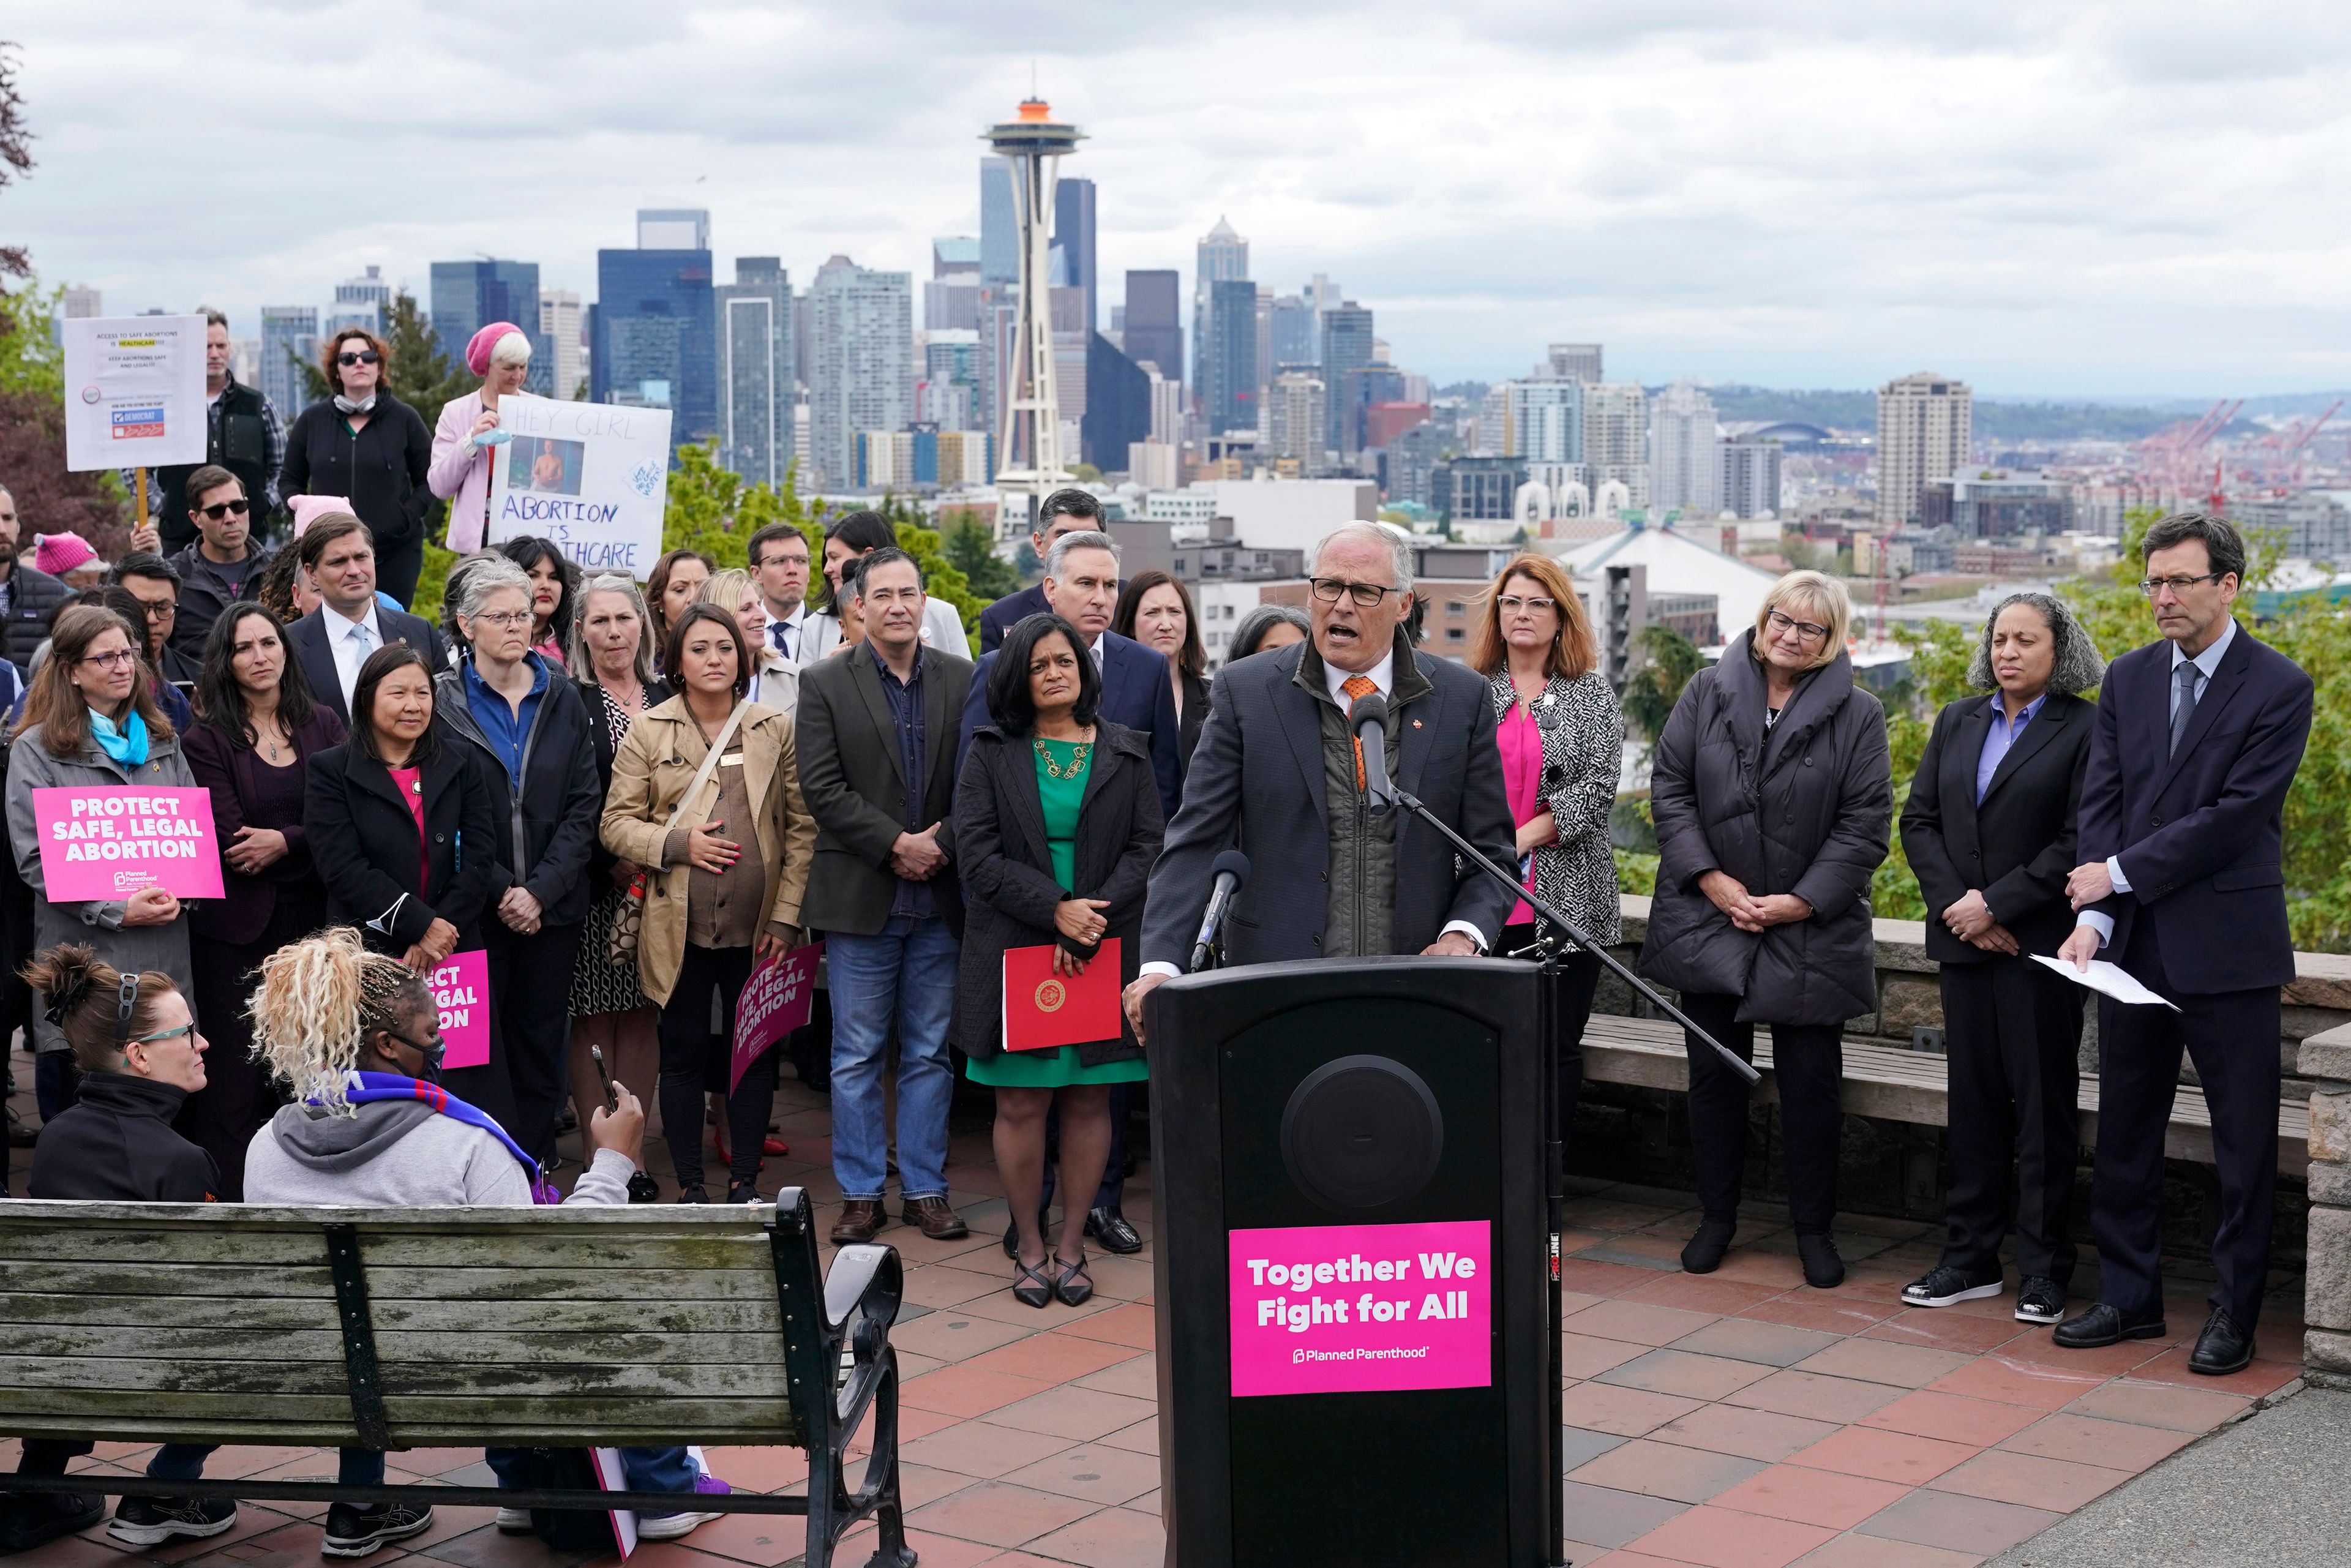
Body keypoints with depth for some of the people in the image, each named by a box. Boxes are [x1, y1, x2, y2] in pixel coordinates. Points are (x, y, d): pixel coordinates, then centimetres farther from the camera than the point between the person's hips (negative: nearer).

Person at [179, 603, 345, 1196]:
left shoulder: (323, 725, 8)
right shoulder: (206, 740, 0)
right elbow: (231, 843, -9)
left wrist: (284, 842, -14)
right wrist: (310, 839, -7)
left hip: (311, 920, 3)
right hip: (237, 926, -3)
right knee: (236, 1077, -1)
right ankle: (231, 1202, 5)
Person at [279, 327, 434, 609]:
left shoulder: (405, 419, 5)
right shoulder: (312, 420, 9)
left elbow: (428, 481, 6)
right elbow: (289, 480, 15)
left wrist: (406, 517, -9)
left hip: (396, 553, -1)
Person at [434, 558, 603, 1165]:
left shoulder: (563, 700, 7)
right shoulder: (442, 702, -2)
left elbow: (585, 805, 2)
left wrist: (540, 890, -9)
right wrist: (500, 892, -12)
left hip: (552, 909, 3)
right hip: (473, 908, -3)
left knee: (541, 1048, 8)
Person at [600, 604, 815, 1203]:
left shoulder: (777, 730, 6)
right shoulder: (648, 732, 3)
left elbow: (802, 827, 4)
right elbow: (617, 822, 2)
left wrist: (787, 916, -3)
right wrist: (677, 844, -14)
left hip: (757, 927, 1)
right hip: (681, 927, -1)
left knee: (755, 1052, 6)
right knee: (683, 1053, 5)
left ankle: (745, 1182, 17)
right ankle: (689, 1187, 14)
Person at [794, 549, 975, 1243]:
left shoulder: (963, 680, 6)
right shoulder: (825, 683, 1)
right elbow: (822, 788, -7)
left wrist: (942, 844, -11)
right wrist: (896, 844, -13)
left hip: (940, 897, 2)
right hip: (860, 896, -2)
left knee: (930, 1054, 8)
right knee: (856, 1056, 4)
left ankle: (925, 1187, 17)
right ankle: (861, 1193, 13)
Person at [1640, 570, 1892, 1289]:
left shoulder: (1857, 715, -1)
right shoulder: (1707, 694, 3)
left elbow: (1864, 825, -4)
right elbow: (1669, 789, 1)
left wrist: (1803, 901, -12)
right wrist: (1710, 878, -9)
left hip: (1812, 930, -1)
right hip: (1709, 921, 2)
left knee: (1811, 1083, 3)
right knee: (1715, 1074, 9)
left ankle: (1813, 1228, 16)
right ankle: (1716, 1217, 22)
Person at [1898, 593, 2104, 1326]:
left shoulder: (2083, 730, -5)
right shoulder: (1957, 723, 12)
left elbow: (2080, 844, -12)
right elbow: (1918, 820, 8)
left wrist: (1996, 906, -14)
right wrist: (1955, 903, -6)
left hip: (2040, 943, -5)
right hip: (1964, 940, 5)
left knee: (2043, 1104, 0)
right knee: (1973, 1099, 10)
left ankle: (2045, 1271, 8)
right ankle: (1970, 1259, 18)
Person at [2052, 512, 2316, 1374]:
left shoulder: (2278, 688, -8)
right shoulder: (2127, 679, 9)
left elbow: (2235, 814, -15)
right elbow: (2100, 805, 2)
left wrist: (2120, 874, -13)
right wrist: (2092, 916, -11)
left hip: (2228, 946, -5)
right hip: (2134, 945, 5)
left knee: (2244, 1140, 3)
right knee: (2124, 1133, 11)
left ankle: (2234, 1312, 14)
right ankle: (2129, 1297, 23)